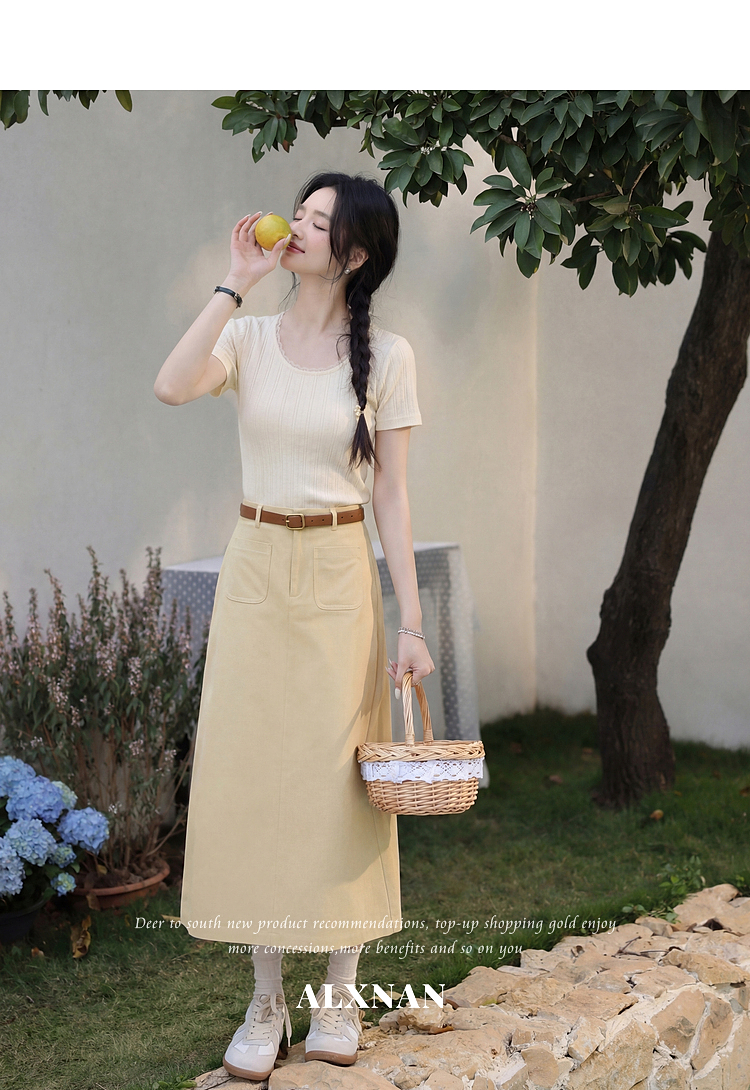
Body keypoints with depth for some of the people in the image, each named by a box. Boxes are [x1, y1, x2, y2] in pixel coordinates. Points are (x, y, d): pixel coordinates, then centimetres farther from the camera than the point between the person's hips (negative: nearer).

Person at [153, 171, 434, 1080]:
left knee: (339, 778, 2)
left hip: (339, 575, -2)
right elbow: (170, 387, -19)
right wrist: (236, 284, -13)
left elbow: (391, 495, 0)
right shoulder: (250, 337, 2)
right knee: (254, 773, 4)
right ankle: (265, 1003, 16)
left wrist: (410, 622, -4)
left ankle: (338, 997, 17)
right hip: (256, 570, 2)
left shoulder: (385, 355, -1)